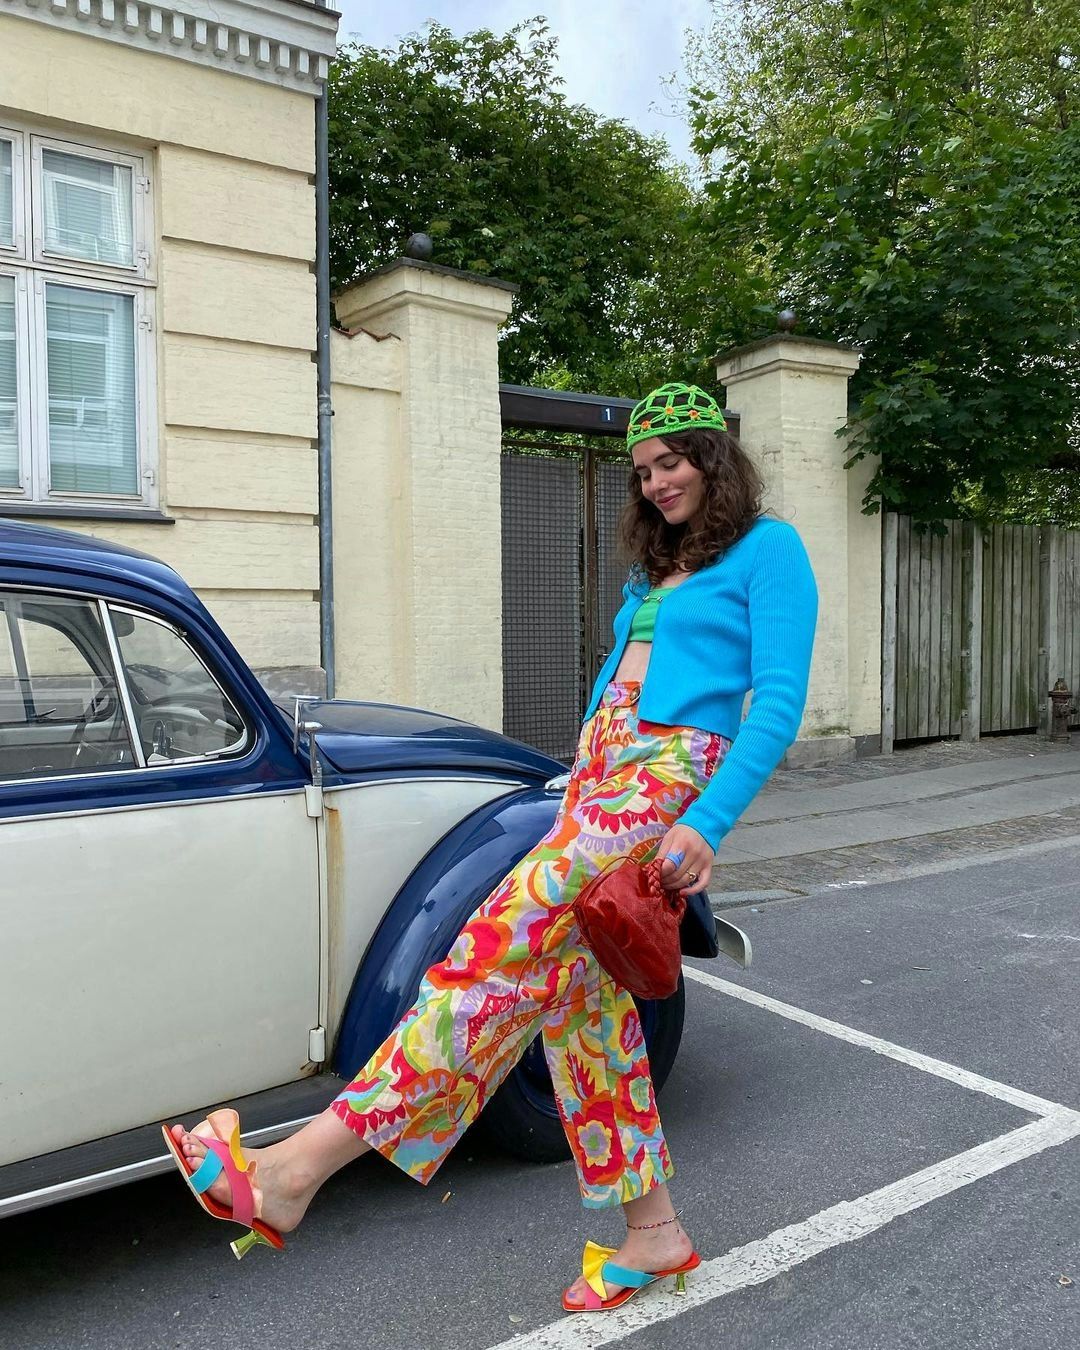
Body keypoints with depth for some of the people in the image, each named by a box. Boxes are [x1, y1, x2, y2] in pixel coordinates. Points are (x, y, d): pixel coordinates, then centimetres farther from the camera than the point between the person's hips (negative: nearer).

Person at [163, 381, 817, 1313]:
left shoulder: (768, 548, 0)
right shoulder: (656, 564, 24)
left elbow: (780, 703, -10)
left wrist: (706, 824, -19)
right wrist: (578, 789, 16)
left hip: (671, 773, -8)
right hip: (600, 767, 9)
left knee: (503, 946, -20)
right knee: (576, 984, 3)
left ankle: (291, 1175, -21)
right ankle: (653, 1234, 16)